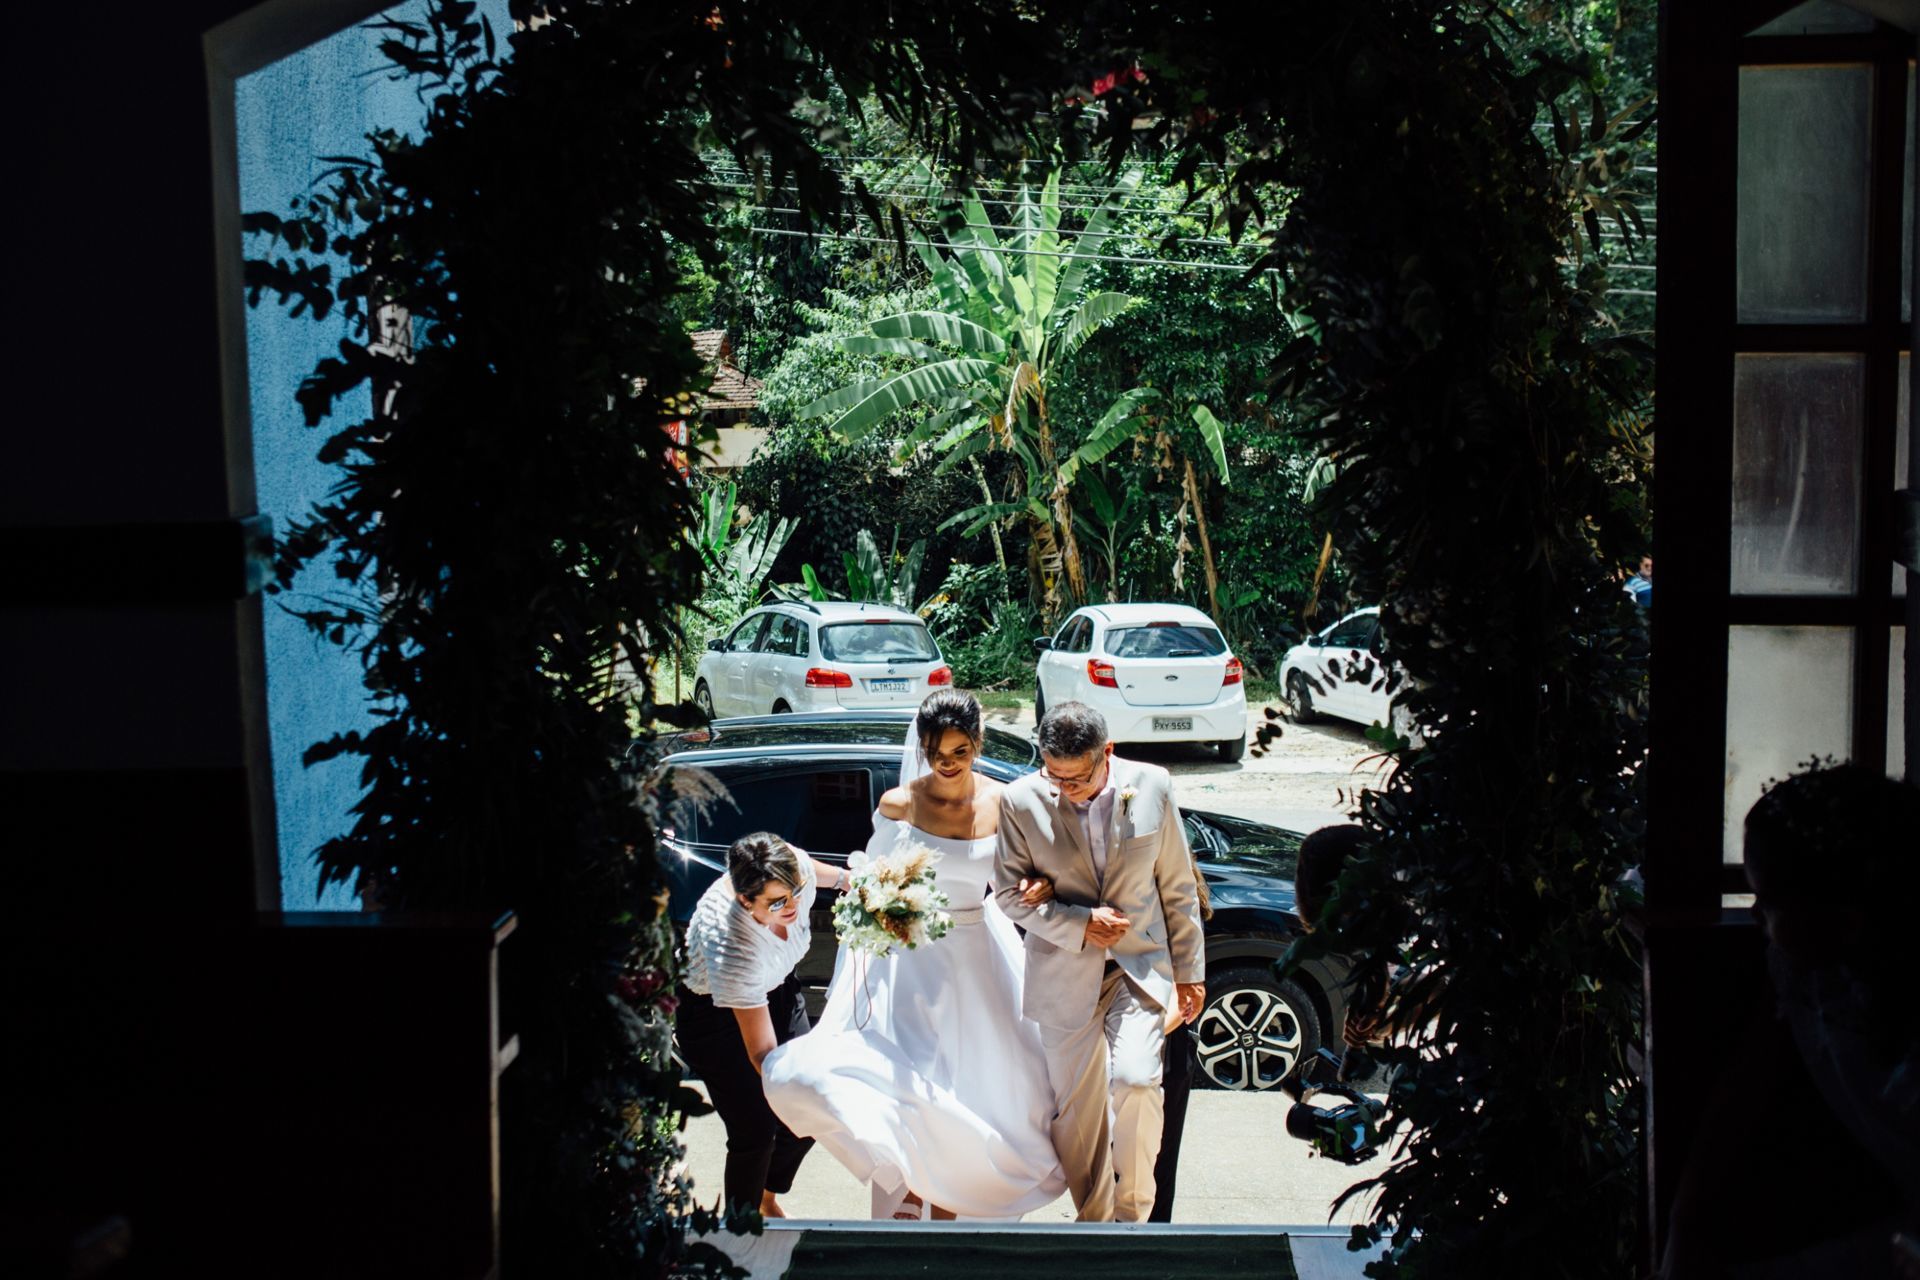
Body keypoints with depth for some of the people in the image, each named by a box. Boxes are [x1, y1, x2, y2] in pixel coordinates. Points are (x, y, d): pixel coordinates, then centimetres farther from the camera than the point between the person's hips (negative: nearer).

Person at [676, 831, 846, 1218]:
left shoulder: (797, 868, -30)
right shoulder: (730, 945, -43)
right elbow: (763, 1052, -37)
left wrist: (844, 877, 9)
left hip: (775, 990, 6)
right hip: (713, 1011, -6)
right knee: (755, 1132, -9)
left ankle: (768, 1200, 34)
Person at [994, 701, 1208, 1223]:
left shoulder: (1151, 786, -6)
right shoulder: (1021, 801, -9)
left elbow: (1178, 887, 3)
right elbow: (1010, 892, -3)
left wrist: (1189, 971, 6)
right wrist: (1080, 925, -17)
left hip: (1141, 965, 0)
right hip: (1064, 976, 1)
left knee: (1135, 1079, -19)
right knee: (1077, 1108, 8)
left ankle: (1132, 1210, 2)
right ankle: (1093, 1217, 28)